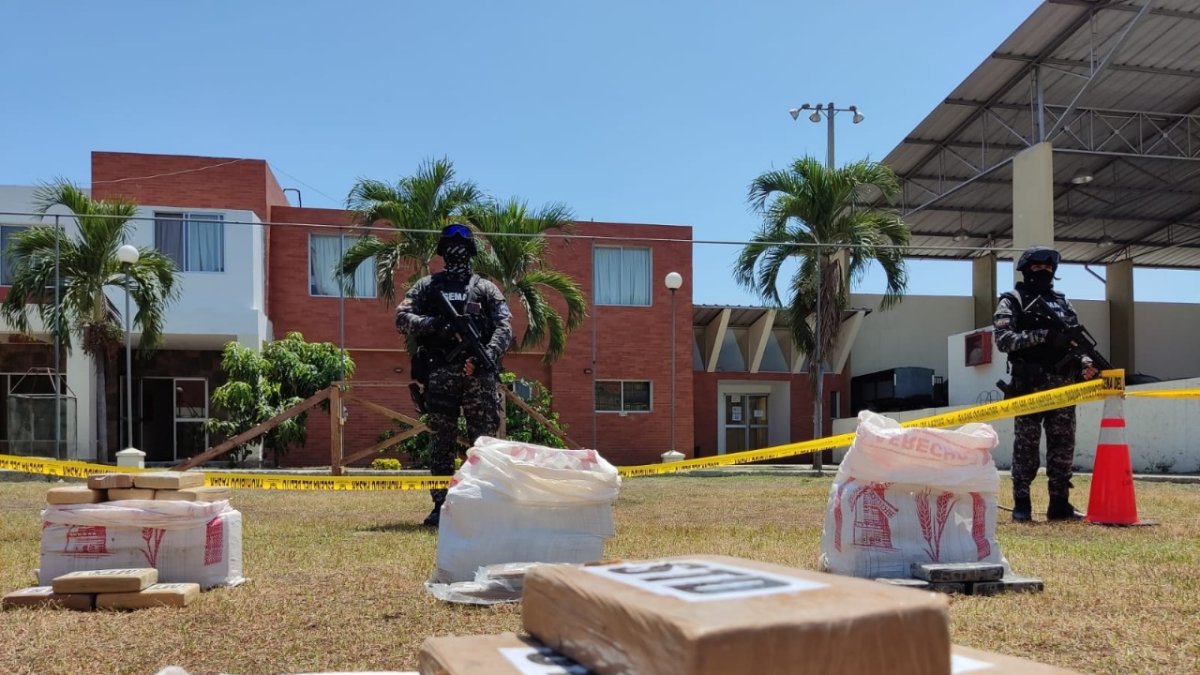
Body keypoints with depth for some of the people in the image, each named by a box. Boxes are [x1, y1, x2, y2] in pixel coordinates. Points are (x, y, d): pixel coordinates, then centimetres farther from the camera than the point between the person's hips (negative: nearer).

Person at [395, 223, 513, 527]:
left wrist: (487, 357, -16)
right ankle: (441, 506, 9)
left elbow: (504, 328, 1)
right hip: (440, 374, 0)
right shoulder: (428, 285, 14)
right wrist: (435, 324, -15)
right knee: (441, 442, 3)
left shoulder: (486, 289, 12)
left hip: (478, 374, 0)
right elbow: (402, 318, 2)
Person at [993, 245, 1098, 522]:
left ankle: (1060, 504, 13)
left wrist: (1085, 364, -2)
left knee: (1063, 446, 6)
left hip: (1063, 385, 5)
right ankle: (1021, 504, 4)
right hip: (1029, 385, -5)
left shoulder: (1063, 302, 19)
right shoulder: (1012, 301, 2)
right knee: (1026, 447, -2)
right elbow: (1003, 340, -11)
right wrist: (1043, 335, -19)